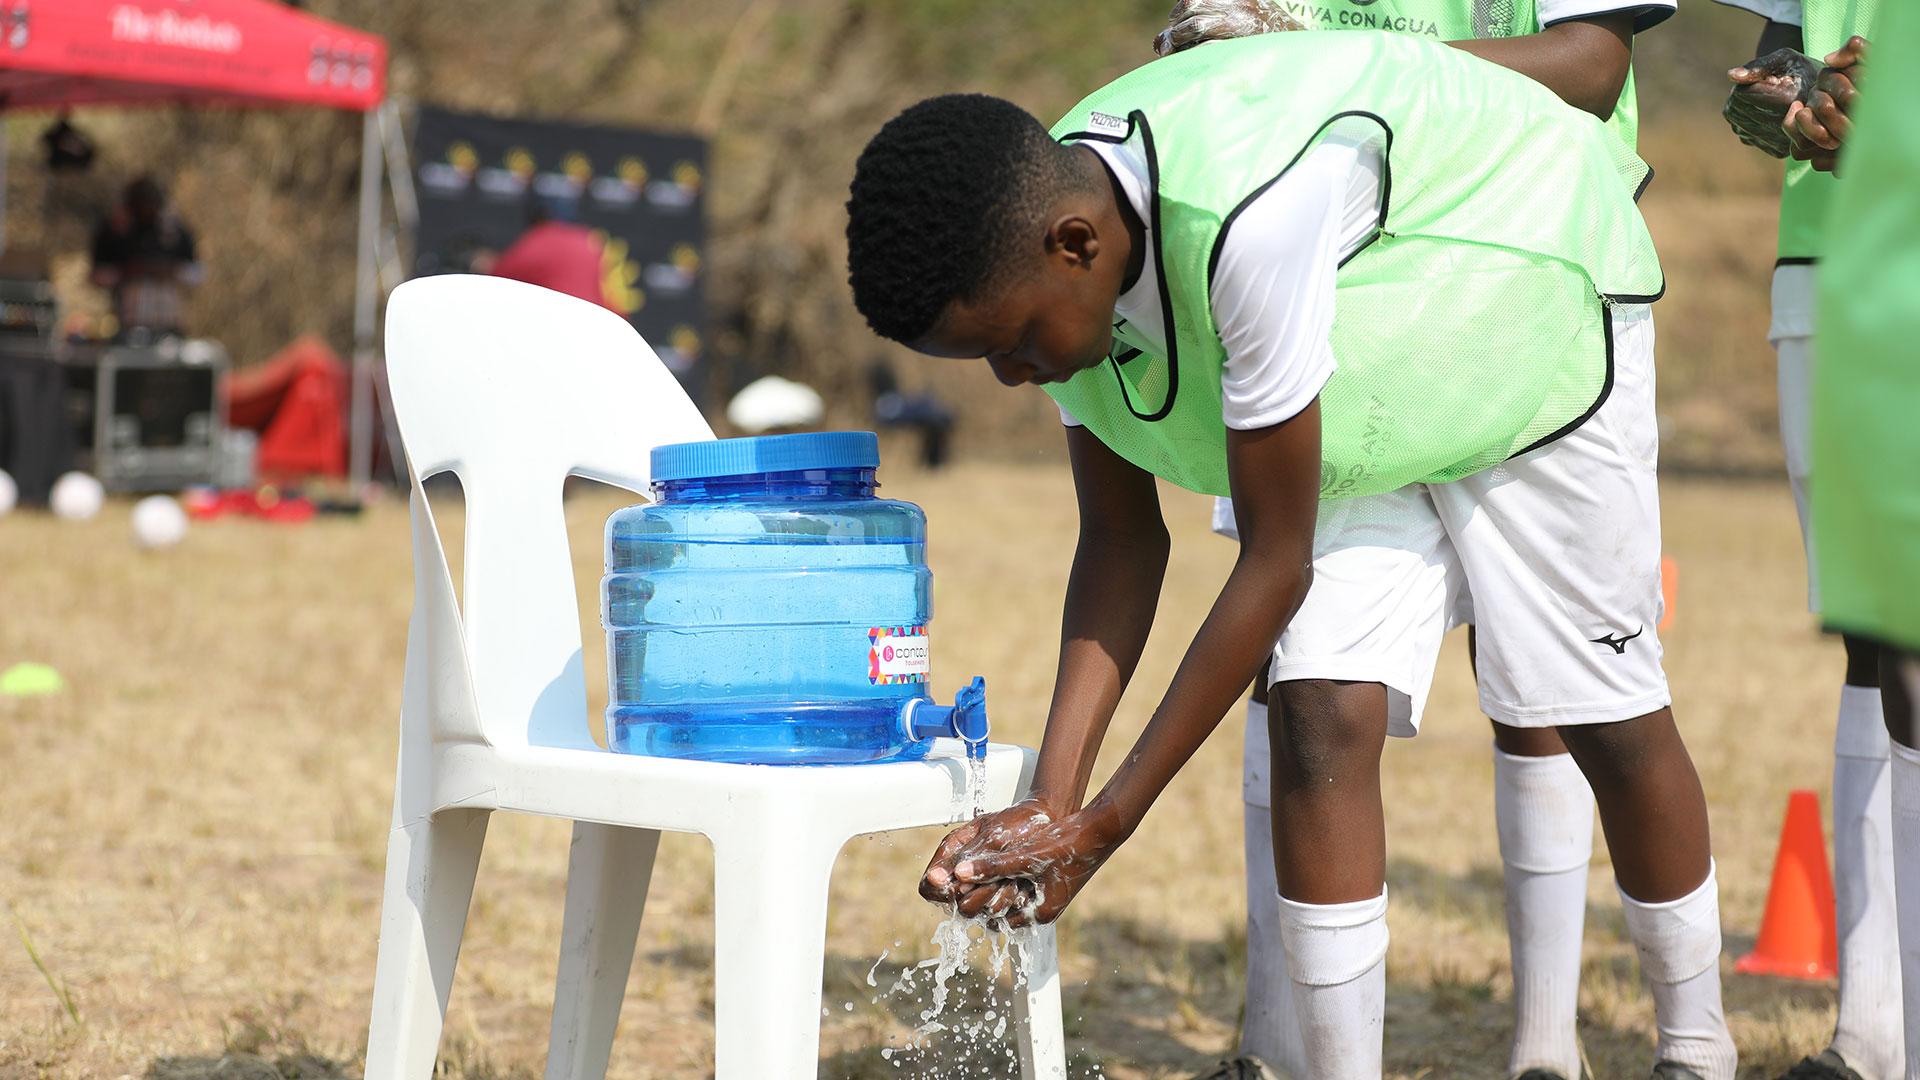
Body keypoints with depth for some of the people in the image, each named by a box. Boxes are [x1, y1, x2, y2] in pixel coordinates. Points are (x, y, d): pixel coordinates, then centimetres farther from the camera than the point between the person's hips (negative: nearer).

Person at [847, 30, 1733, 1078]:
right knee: (1320, 715, -10)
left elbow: (1275, 565, -35)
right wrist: (1051, 802, -20)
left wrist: (1105, 824, -30)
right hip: (1361, 402, 6)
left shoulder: (1250, 217, -44)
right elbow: (1121, 542, -10)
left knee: (1607, 717, 2)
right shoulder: (1041, 267, -20)